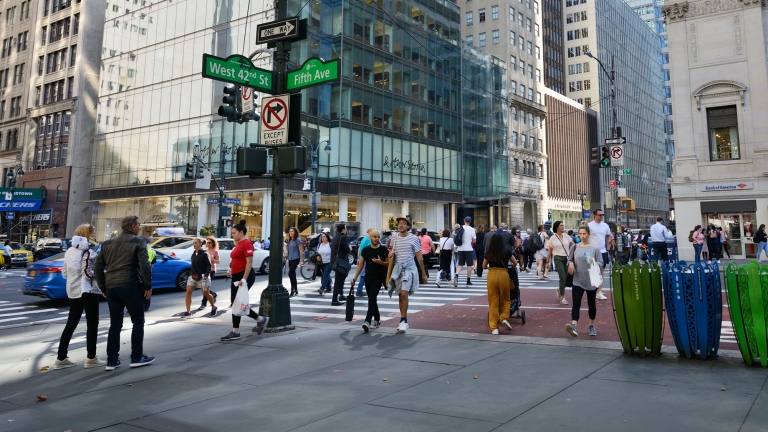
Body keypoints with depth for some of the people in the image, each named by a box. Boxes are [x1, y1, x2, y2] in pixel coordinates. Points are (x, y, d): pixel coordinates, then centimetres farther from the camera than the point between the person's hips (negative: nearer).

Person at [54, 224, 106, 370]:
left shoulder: (70, 251, 13)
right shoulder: (88, 251, -12)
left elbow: (64, 273, 15)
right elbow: (88, 272, -20)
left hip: (73, 291, 8)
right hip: (88, 291, -8)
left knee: (71, 324, 12)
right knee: (92, 324, 0)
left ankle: (61, 358, 13)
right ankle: (91, 358, 3)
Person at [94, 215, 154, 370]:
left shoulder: (108, 244, 15)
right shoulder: (138, 242, -3)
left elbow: (97, 267, 14)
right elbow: (144, 266, -13)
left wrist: (103, 287, 19)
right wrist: (148, 286, -4)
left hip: (111, 287, 6)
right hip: (130, 286, -6)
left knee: (115, 324, 12)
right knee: (138, 322, 6)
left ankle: (112, 360, 13)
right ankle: (137, 357, 8)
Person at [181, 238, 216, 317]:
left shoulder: (204, 254, -10)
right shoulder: (193, 254, 11)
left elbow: (209, 265, -12)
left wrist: (206, 275, -23)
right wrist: (191, 273, 14)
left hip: (202, 277, -6)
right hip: (193, 276, 6)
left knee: (206, 293, 2)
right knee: (188, 292, -5)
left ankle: (213, 308, 24)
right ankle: (188, 312, -2)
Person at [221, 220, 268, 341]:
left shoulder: (247, 244, -14)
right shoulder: (238, 244, 15)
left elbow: (249, 262, -20)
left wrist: (244, 279, -26)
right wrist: (231, 270, 12)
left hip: (244, 277, -10)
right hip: (236, 276, 10)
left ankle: (235, 332, 3)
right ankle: (260, 319, 20)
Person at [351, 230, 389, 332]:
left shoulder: (383, 249, -3)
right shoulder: (365, 250, 5)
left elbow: (389, 263, 1)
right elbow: (361, 264, 10)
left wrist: (381, 262, -19)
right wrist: (355, 278, 7)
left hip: (378, 278, -4)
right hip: (368, 278, 4)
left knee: (372, 299, -14)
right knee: (372, 300, 12)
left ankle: (367, 321, -20)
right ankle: (377, 320, 26)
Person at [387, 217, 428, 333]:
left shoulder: (413, 239, -3)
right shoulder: (394, 239, 8)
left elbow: (419, 257, 1)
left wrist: (423, 273, 3)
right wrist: (391, 255, -4)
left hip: (409, 268, -4)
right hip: (397, 268, 4)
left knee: (404, 294, -17)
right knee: (400, 296, 8)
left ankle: (403, 320, -10)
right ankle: (404, 321, 19)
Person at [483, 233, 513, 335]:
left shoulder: (489, 253, 6)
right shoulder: (506, 251, 3)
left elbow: (484, 266, 16)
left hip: (492, 275, 1)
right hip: (503, 275, -1)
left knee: (493, 301, 5)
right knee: (505, 299, 17)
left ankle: (494, 327, 4)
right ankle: (504, 318, -3)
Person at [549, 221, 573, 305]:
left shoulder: (566, 236, 8)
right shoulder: (553, 238, 0)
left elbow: (574, 245, 7)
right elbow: (550, 251, 5)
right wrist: (548, 261, 5)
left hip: (567, 258, 4)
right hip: (558, 259, -4)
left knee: (567, 277, 5)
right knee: (562, 277, -12)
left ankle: (559, 289, 36)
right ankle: (562, 298, -5)